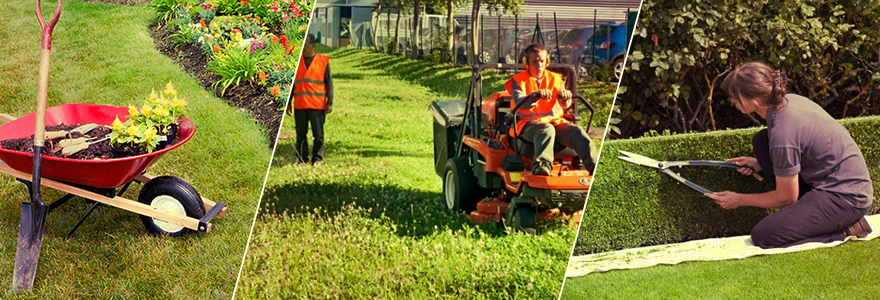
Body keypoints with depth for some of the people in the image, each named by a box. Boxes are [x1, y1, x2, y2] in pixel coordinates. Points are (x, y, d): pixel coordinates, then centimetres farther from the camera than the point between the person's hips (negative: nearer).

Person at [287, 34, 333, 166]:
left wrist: (329, 103, -3)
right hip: (299, 105, 3)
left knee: (318, 134, 0)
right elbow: (291, 83, 15)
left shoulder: (323, 61, 3)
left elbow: (329, 83, 3)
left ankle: (317, 159, 9)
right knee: (300, 134, 5)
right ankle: (302, 159, 13)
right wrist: (288, 103, 10)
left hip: (317, 105, -2)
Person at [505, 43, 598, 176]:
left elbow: (565, 106, 4)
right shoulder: (518, 81, 6)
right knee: (546, 130, -39)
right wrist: (536, 95, -35)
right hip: (528, 124, -4)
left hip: (554, 121, 4)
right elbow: (519, 103, -14)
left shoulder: (554, 78, 16)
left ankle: (595, 167, -35)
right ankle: (542, 165, -63)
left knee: (577, 131, -25)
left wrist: (565, 97, -22)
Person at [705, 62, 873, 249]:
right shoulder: (788, 101, -2)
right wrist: (760, 163, 14)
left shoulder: (782, 136, -27)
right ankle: (804, 208, 7)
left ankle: (844, 230, -3)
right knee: (762, 140, 7)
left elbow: (786, 197, -13)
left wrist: (740, 200, 0)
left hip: (846, 199, -10)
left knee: (762, 236, -16)